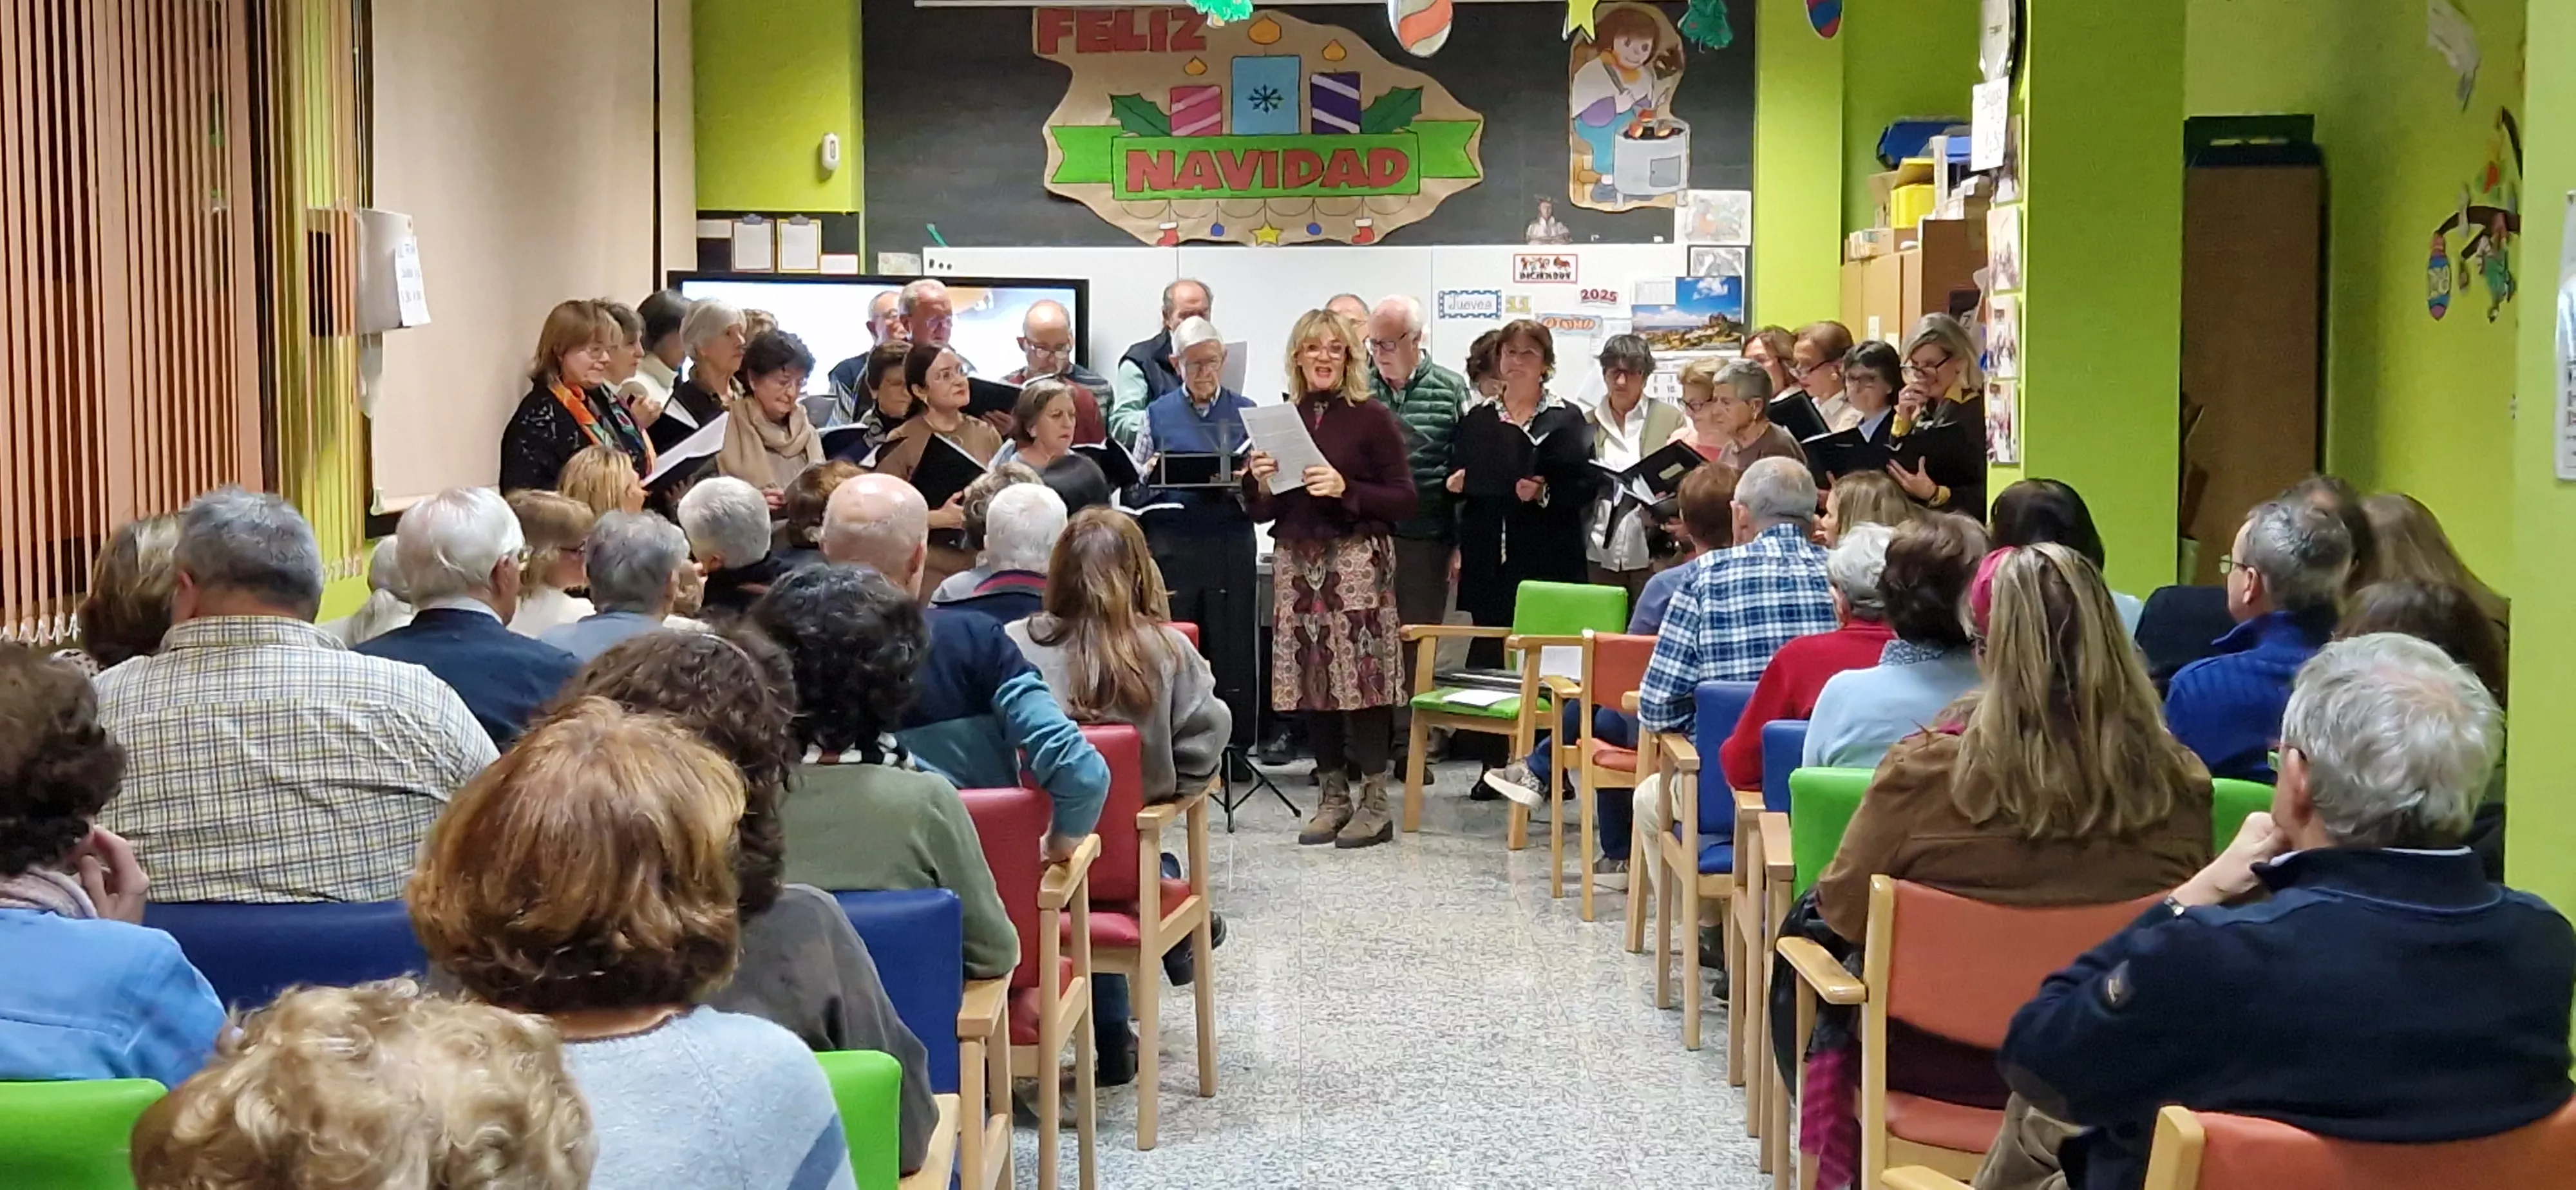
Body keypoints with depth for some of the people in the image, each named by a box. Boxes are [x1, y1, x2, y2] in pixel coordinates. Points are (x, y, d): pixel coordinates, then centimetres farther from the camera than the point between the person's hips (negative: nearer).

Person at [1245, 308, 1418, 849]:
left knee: (1361, 679, -7)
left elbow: (1405, 500, -4)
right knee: (1311, 682, 5)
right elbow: (1264, 511, 15)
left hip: (1356, 561, -4)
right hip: (1296, 562, 4)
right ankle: (1333, 797, 16)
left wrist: (1345, 489, -16)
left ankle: (1374, 803, 2)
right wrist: (1259, 483, -6)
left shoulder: (1372, 418, 0)